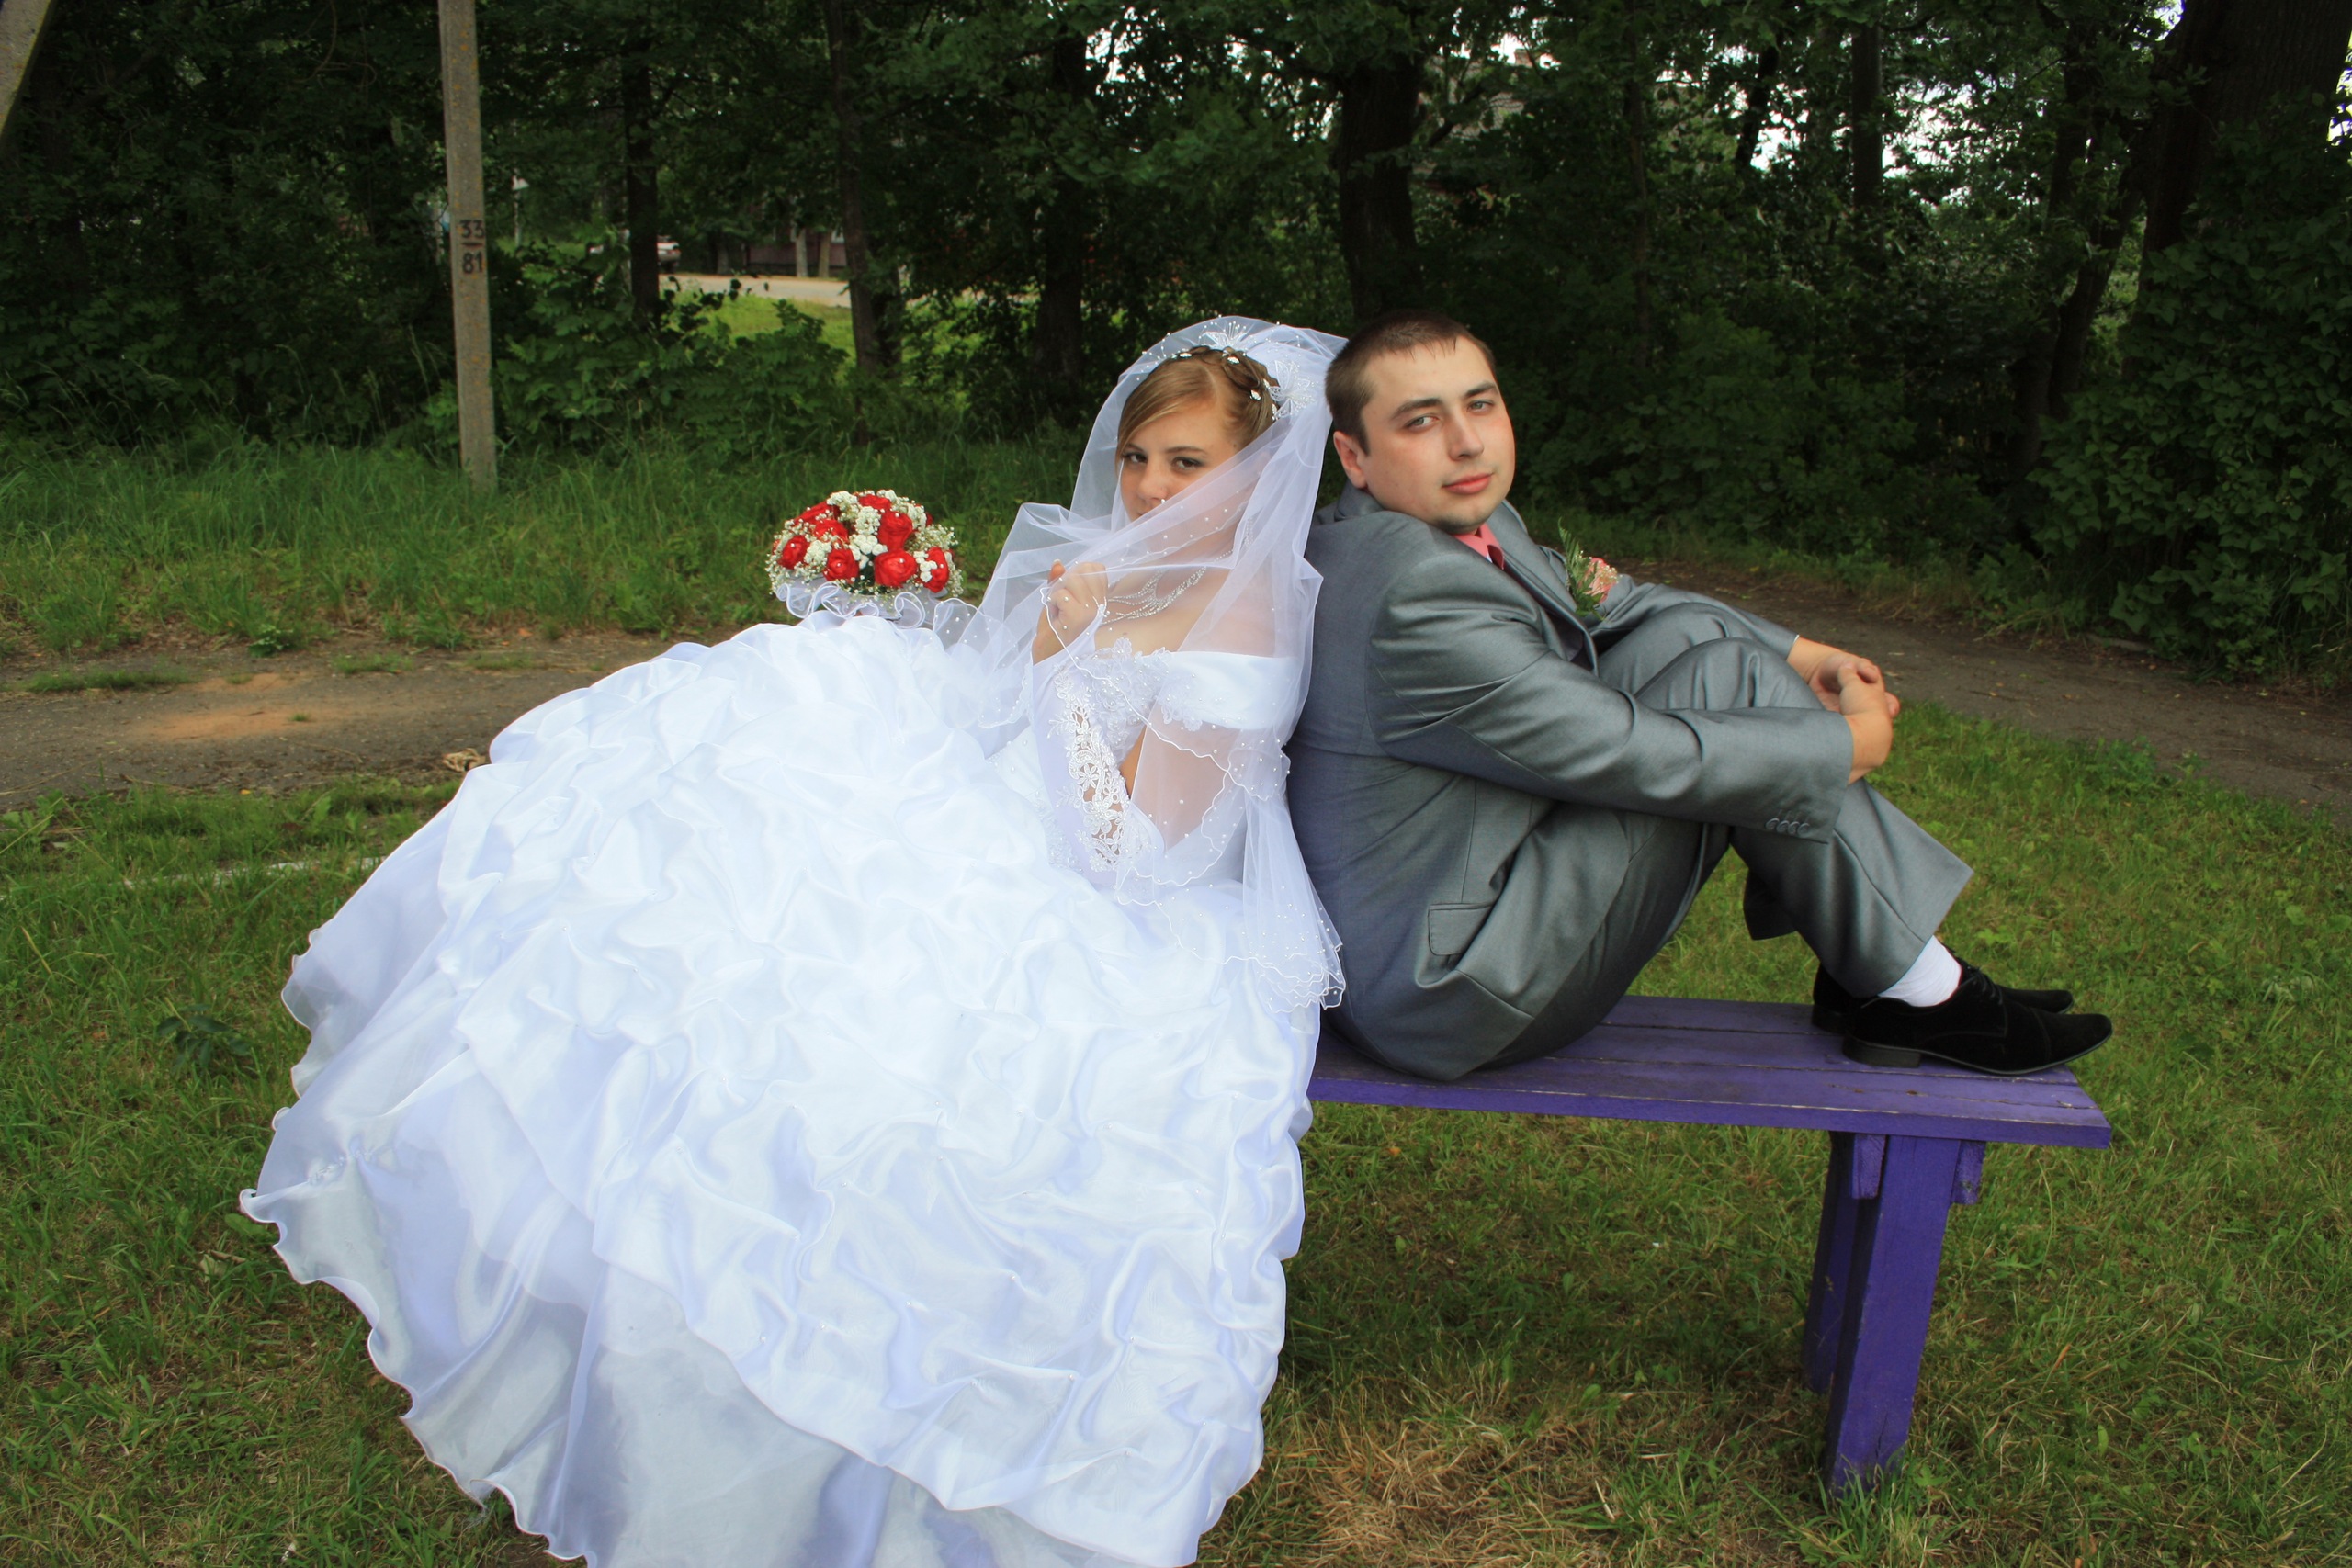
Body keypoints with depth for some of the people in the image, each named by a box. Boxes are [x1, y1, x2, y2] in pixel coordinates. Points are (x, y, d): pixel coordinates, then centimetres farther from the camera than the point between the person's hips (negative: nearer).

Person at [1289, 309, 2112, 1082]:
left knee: (1694, 633, 7)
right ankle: (1913, 994, -1)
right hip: (1443, 990, -10)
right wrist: (1850, 746, -9)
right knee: (1727, 681, -15)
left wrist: (1798, 653, 9)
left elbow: (1591, 600, 19)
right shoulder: (1416, 593, -27)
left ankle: (1859, 962, 9)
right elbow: (1635, 758, -24)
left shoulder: (1463, 520, 4)